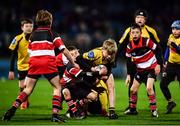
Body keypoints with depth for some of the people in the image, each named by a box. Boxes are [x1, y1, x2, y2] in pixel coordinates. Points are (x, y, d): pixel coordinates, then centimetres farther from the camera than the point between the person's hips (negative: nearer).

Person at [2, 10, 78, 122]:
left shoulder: (33, 35, 19)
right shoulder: (52, 34, 9)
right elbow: (64, 50, 6)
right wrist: (73, 63, 14)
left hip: (34, 62, 3)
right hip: (48, 63, -3)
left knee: (28, 89, 11)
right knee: (57, 87, 8)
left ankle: (13, 108, -8)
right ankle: (55, 113, -7)